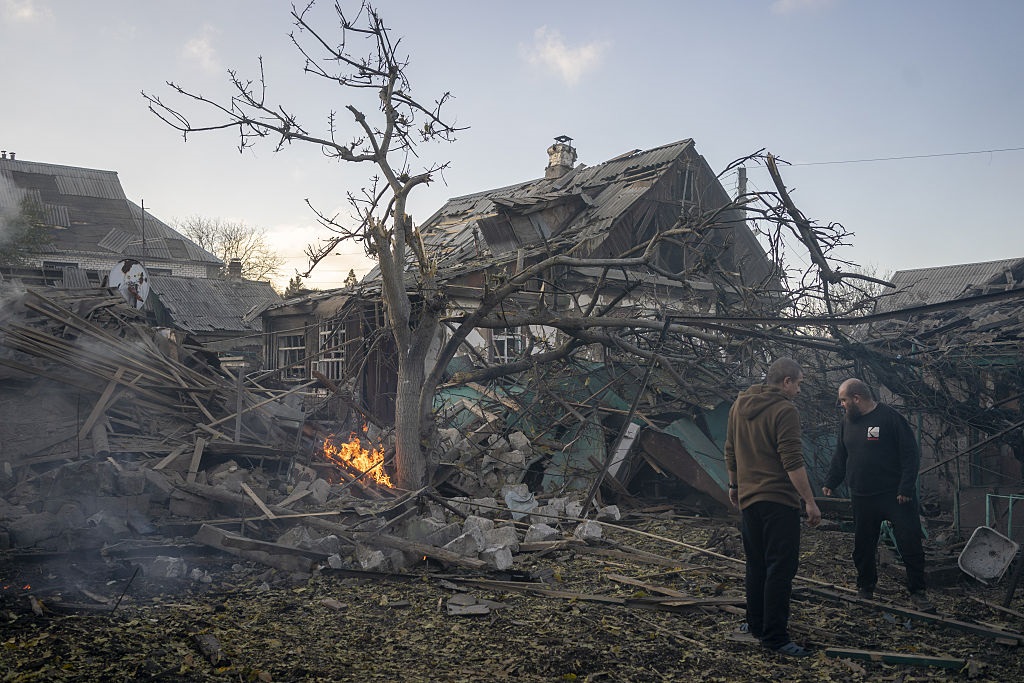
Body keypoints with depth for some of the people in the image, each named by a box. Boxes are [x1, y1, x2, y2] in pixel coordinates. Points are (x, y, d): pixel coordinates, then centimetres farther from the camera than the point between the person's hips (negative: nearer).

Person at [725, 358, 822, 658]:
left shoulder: (739, 405, 10)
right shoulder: (785, 411, -13)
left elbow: (730, 452, 18)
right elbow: (792, 462, -19)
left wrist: (734, 485, 29)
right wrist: (810, 502, -15)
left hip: (747, 499, 8)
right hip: (779, 500, -8)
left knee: (756, 565, 17)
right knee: (781, 568, -4)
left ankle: (756, 624, 26)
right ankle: (774, 636, -2)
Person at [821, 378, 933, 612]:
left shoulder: (890, 417, -10)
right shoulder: (847, 422, 10)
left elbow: (911, 454, -11)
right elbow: (840, 457, 19)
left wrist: (906, 488, -16)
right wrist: (830, 483, 13)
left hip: (896, 496, -5)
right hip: (862, 498, 5)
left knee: (910, 544, -1)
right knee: (863, 548, 11)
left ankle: (918, 592, 14)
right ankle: (865, 589, 26)